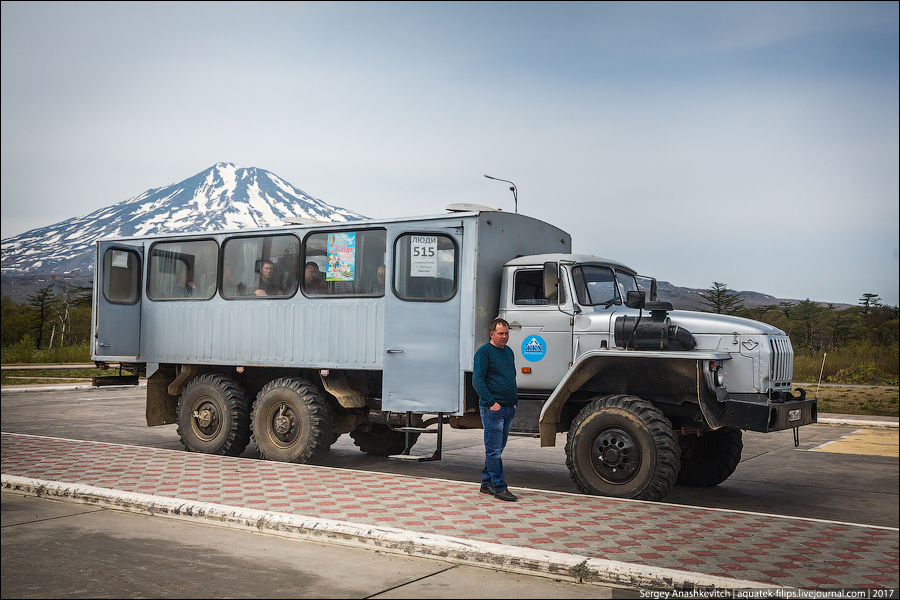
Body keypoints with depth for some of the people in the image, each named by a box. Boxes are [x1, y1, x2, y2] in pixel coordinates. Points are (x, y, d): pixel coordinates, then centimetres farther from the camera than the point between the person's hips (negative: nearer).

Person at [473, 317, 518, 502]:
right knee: (494, 450, -6)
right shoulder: (484, 352, -7)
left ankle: (487, 483, 22)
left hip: (508, 409, 8)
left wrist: (515, 401, 15)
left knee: (497, 449, 12)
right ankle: (500, 488, -5)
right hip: (492, 409, -8)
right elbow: (477, 380, -13)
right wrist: (491, 402, -18)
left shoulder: (509, 352, 17)